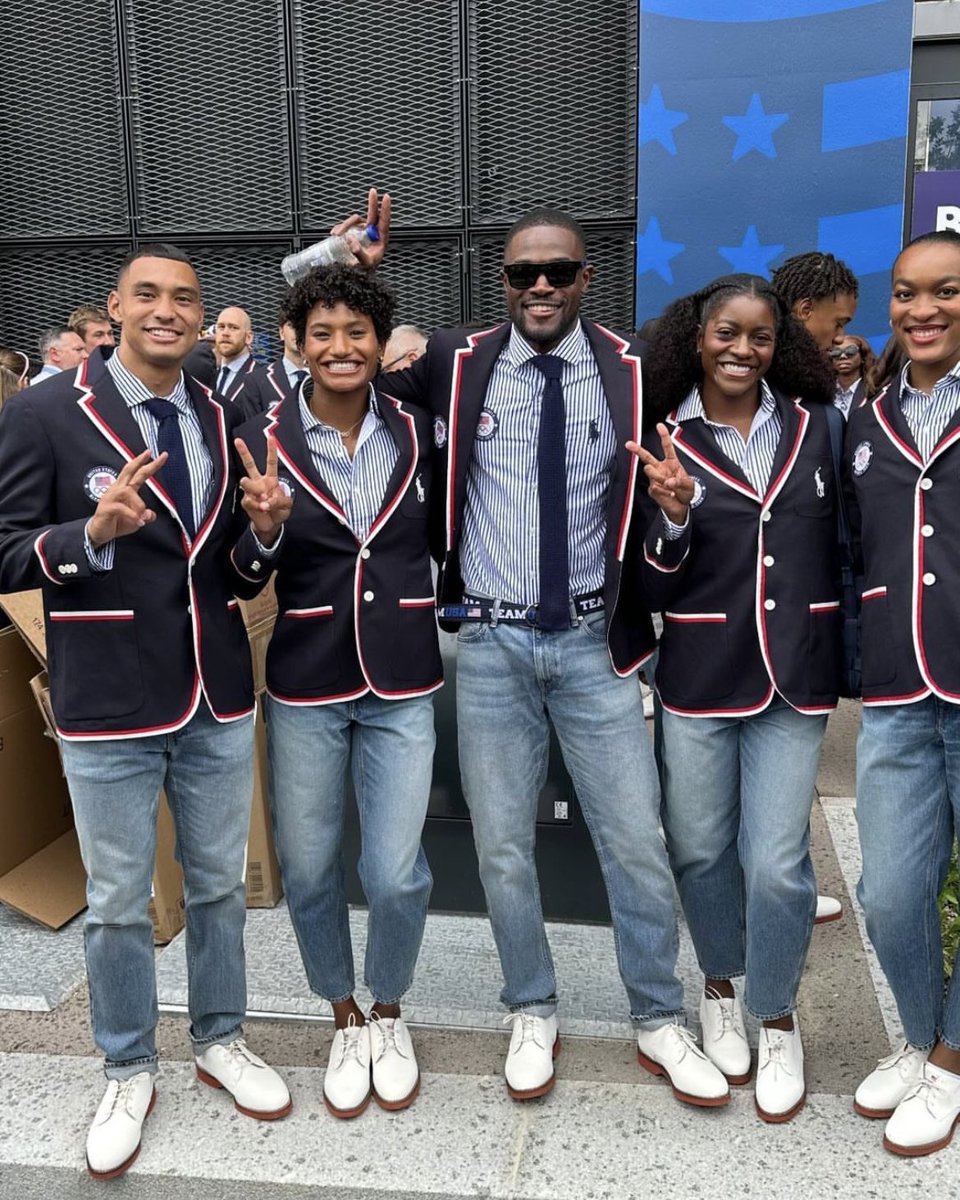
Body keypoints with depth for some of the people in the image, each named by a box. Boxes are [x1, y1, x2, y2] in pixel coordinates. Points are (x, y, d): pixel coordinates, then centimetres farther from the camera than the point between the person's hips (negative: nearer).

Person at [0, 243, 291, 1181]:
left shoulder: (222, 421, 6)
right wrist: (95, 532, -26)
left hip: (219, 698, 4)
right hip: (109, 707, -4)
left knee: (219, 884, 17)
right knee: (117, 903, 10)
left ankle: (220, 1042, 38)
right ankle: (128, 1074, 32)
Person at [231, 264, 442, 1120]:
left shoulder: (417, 433, -1)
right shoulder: (264, 440, -5)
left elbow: (441, 542, 11)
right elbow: (246, 576, -4)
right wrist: (266, 525, -22)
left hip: (402, 681, 0)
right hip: (306, 683, 0)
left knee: (397, 874, -3)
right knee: (308, 869, 9)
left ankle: (389, 1012, 28)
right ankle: (345, 1018, 35)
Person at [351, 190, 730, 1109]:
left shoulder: (631, 374, 0)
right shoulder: (458, 364, 0)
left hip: (593, 641, 0)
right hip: (491, 643, 1)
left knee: (636, 842, 5)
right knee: (502, 847, 10)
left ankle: (660, 1025, 26)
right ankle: (532, 1018, 31)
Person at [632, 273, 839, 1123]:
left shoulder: (814, 426, 1)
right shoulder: (667, 443, -4)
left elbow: (843, 544, 9)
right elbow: (657, 587, -4)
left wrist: (846, 662, 7)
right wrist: (674, 515, -23)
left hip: (794, 678, 1)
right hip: (699, 679, 0)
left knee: (778, 862, 0)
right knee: (699, 849, 13)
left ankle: (777, 1019, 26)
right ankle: (720, 987, 40)